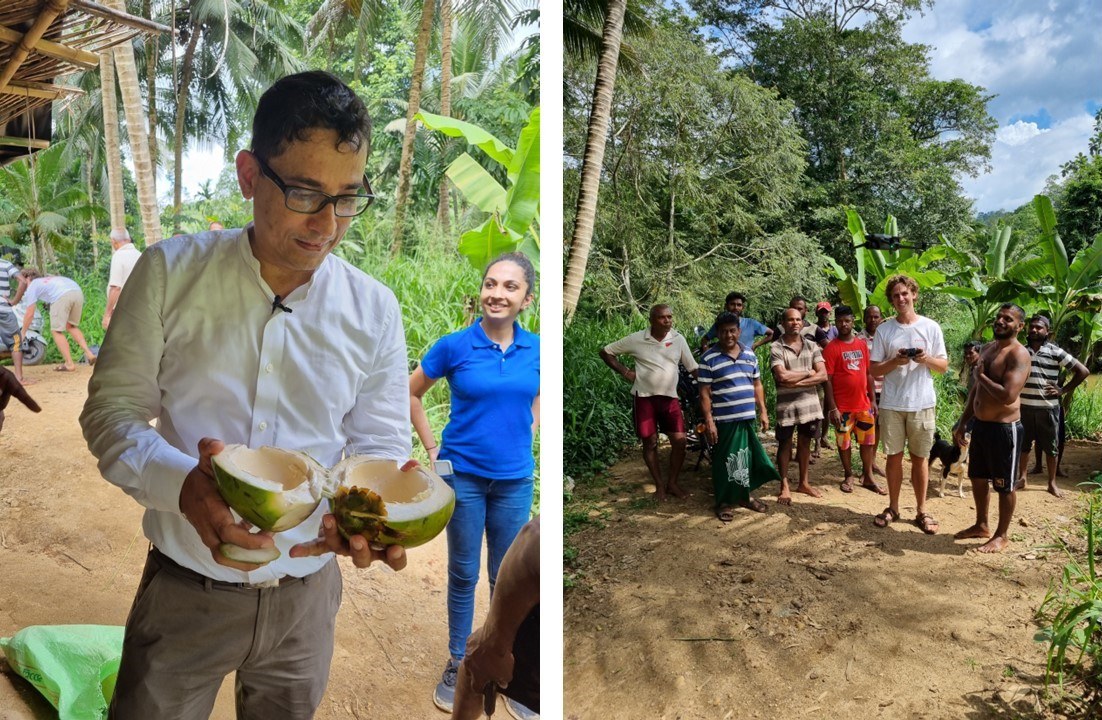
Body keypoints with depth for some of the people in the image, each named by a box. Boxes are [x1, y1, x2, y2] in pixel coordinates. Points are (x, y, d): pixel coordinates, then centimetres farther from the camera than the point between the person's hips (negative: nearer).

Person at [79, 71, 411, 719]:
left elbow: (381, 447, -2)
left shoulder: (375, 310, -6)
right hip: (184, 589, -1)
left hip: (306, 595, 2)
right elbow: (111, 411, -6)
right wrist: (182, 484, -27)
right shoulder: (170, 272, -9)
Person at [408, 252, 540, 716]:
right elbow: (410, 394, 2)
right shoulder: (454, 346, -11)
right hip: (463, 475, -2)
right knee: (463, 574, 11)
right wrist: (431, 446, -1)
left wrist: (530, 431, 6)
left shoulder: (537, 348, -4)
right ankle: (457, 664, 28)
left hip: (515, 479, 2)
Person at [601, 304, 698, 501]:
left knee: (679, 440, -2)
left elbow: (692, 368, 3)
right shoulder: (636, 339, -8)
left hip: (670, 397, 2)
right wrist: (624, 372, -7)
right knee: (650, 442, 3)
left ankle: (672, 483, 15)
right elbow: (606, 352, 1)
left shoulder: (678, 339, -3)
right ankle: (659, 485, 19)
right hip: (644, 397, -2)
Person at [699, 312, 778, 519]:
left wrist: (763, 412, 10)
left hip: (748, 418, 5)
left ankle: (745, 496, 31)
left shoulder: (750, 355, 8)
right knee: (725, 462, 3)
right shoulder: (709, 359, -9)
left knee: (748, 459, 14)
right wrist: (709, 420, -14)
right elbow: (704, 392, -9)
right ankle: (724, 502, 15)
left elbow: (757, 385, 15)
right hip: (724, 421, -5)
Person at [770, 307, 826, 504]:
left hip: (810, 403, 4)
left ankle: (803, 483, 28)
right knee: (785, 444, 7)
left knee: (805, 442, 15)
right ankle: (784, 487, 16)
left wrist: (797, 382, -14)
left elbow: (823, 375, -4)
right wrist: (808, 373, -8)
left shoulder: (812, 346, 4)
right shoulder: (776, 347, -8)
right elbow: (782, 376, -21)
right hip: (786, 404, -4)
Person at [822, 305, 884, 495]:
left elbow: (869, 373, 12)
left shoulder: (862, 344, 6)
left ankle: (868, 477, 23)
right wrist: (832, 408, -14)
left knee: (868, 441, 10)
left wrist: (873, 400, 8)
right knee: (844, 442, 7)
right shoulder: (831, 348, -8)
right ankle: (848, 476, 22)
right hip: (843, 406, -4)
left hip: (864, 404, 4)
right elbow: (827, 380, -10)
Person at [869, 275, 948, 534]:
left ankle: (921, 510, 18)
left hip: (922, 403, -1)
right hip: (892, 404, 1)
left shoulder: (931, 327, 2)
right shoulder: (884, 330, 3)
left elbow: (944, 366, 4)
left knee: (920, 458, 7)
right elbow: (874, 370, 2)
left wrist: (926, 359, -16)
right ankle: (893, 508, 21)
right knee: (894, 456, 9)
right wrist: (895, 362, -16)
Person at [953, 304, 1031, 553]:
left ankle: (1001, 535, 21)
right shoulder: (987, 348, 10)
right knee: (977, 477, 19)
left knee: (1004, 485, 6)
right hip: (979, 425, 9)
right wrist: (962, 423, 17)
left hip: (1004, 429, -8)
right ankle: (981, 525, 36)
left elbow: (1008, 395, -30)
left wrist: (981, 375, -15)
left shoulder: (1018, 354, -17)